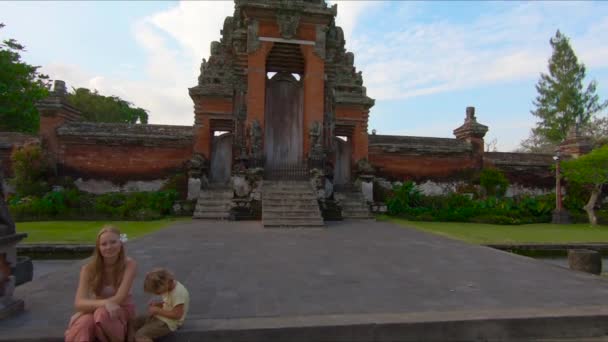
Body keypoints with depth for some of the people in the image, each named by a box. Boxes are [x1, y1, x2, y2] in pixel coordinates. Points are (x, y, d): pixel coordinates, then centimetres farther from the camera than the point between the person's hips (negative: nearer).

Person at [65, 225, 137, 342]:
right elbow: (79, 303, -22)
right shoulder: (89, 269, -13)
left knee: (102, 313, -35)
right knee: (83, 324, -33)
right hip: (96, 311, 2)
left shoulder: (129, 264, -18)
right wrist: (104, 303, -42)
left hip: (122, 311, -1)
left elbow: (118, 299, -24)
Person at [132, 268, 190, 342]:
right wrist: (156, 304, -1)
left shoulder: (178, 292, -27)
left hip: (168, 323, -11)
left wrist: (158, 310, -20)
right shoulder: (169, 287, 3)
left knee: (140, 335, -22)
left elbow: (177, 315, -26)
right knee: (134, 322, 9)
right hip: (161, 317, 11)